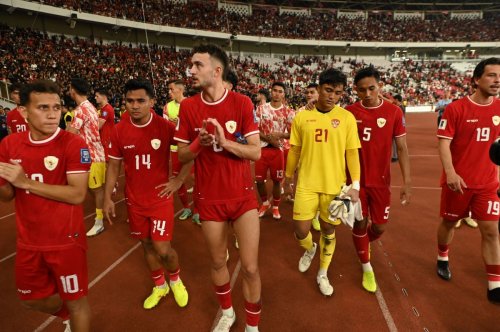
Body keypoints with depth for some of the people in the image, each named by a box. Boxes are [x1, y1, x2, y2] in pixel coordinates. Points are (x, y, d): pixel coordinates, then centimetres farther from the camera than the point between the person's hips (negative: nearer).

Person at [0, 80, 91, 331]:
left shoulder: (73, 144, -18)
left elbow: (77, 194, -24)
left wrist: (26, 182, -25)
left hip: (66, 241, -6)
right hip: (28, 242, 6)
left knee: (75, 300, 11)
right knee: (32, 298, 26)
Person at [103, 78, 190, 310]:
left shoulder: (166, 127, -15)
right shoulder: (119, 131, -5)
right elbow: (113, 165, 5)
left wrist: (179, 180, -10)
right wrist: (107, 198, 2)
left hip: (160, 198, -3)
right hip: (135, 200, 4)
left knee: (163, 249, -3)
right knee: (147, 244, 15)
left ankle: (176, 280, 29)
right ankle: (159, 286, 38)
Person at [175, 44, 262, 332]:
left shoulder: (242, 103, -8)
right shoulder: (188, 107, -3)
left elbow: (256, 152, -10)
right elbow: (182, 156, 2)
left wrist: (224, 142, -25)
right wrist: (199, 143, -19)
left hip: (243, 196, -1)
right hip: (209, 199, 2)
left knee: (250, 267, 1)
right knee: (218, 261, 17)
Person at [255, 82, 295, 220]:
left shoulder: (288, 112, 0)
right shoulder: (261, 108, 1)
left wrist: (280, 135, -19)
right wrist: (269, 138, -16)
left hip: (278, 150, -1)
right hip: (262, 149, 1)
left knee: (277, 180, 6)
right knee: (259, 179, 5)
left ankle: (275, 207, 25)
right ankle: (264, 203, 29)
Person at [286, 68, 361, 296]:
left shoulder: (347, 118, -3)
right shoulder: (302, 117, -1)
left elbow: (352, 153, -1)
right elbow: (294, 150, 6)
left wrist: (355, 185, -6)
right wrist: (288, 177, 11)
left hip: (335, 185, 0)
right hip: (306, 184, 0)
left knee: (328, 230, 12)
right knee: (300, 230, 2)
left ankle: (322, 274, 34)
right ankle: (309, 249, 40)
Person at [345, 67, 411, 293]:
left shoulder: (394, 112, -5)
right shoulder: (349, 112, -6)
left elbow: (402, 148, -2)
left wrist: (407, 182, -7)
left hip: (381, 180, 1)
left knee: (380, 226, 9)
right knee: (360, 224, 5)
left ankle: (365, 243, 45)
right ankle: (367, 268, 27)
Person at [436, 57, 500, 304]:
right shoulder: (456, 108, -12)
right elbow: (443, 143, -14)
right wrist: (450, 173, -26)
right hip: (458, 181, -3)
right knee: (449, 222, 15)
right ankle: (442, 259, 40)